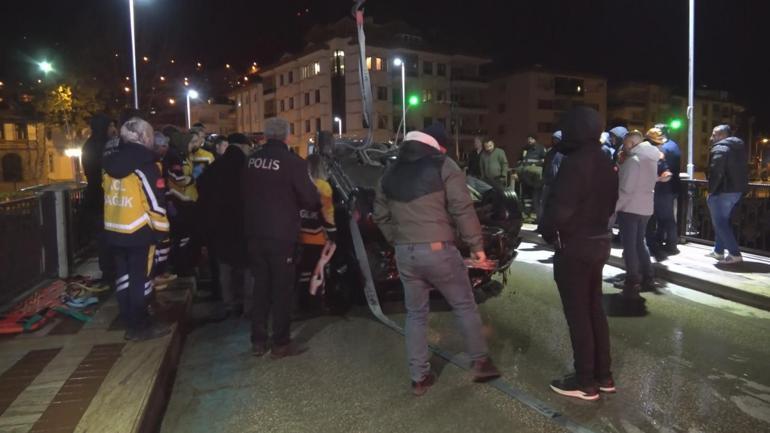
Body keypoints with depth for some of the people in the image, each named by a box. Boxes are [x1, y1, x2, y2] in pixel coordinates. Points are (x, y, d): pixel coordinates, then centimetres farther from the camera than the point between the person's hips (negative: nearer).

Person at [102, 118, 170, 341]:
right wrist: (161, 228, -9)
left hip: (114, 230, 7)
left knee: (123, 277, 14)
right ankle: (140, 326, 11)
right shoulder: (145, 164, -14)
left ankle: (130, 323, 24)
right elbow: (155, 201, -17)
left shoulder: (110, 163, 8)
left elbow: (108, 194, 13)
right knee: (140, 278, 3)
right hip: (139, 231, -7)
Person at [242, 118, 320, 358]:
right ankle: (281, 343, 13)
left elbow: (246, 193, 12)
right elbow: (310, 198, -13)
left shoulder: (251, 159, 4)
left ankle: (258, 341, 23)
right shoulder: (292, 161, -14)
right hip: (282, 235, -5)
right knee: (282, 288, 6)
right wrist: (317, 202, 9)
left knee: (261, 286, 15)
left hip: (255, 233, 6)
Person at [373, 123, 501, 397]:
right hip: (437, 250, -5)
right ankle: (480, 363, 23)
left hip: (405, 253, 5)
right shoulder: (444, 166, -4)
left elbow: (381, 216, 18)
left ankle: (419, 377, 17)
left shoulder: (390, 174, 14)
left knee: (415, 314, 14)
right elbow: (462, 209, -10)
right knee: (465, 307, 13)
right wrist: (476, 245, -4)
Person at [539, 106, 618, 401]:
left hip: (575, 247, -9)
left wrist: (547, 231, -6)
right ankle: (603, 375, 27)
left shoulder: (574, 164, -21)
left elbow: (559, 209, -24)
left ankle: (585, 382, 12)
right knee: (594, 310, 17)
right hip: (599, 241, 9)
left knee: (578, 315, 1)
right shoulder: (603, 162, 9)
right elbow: (609, 202, 16)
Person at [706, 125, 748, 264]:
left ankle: (735, 254, -7)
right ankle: (718, 251, 23)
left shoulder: (719, 149, -14)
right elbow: (740, 170, 18)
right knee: (723, 221, 17)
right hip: (737, 190, 10)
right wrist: (740, 186, 20)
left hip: (723, 191, -9)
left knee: (720, 223, -4)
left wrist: (711, 191, -15)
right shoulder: (738, 147, 16)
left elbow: (716, 173, -21)